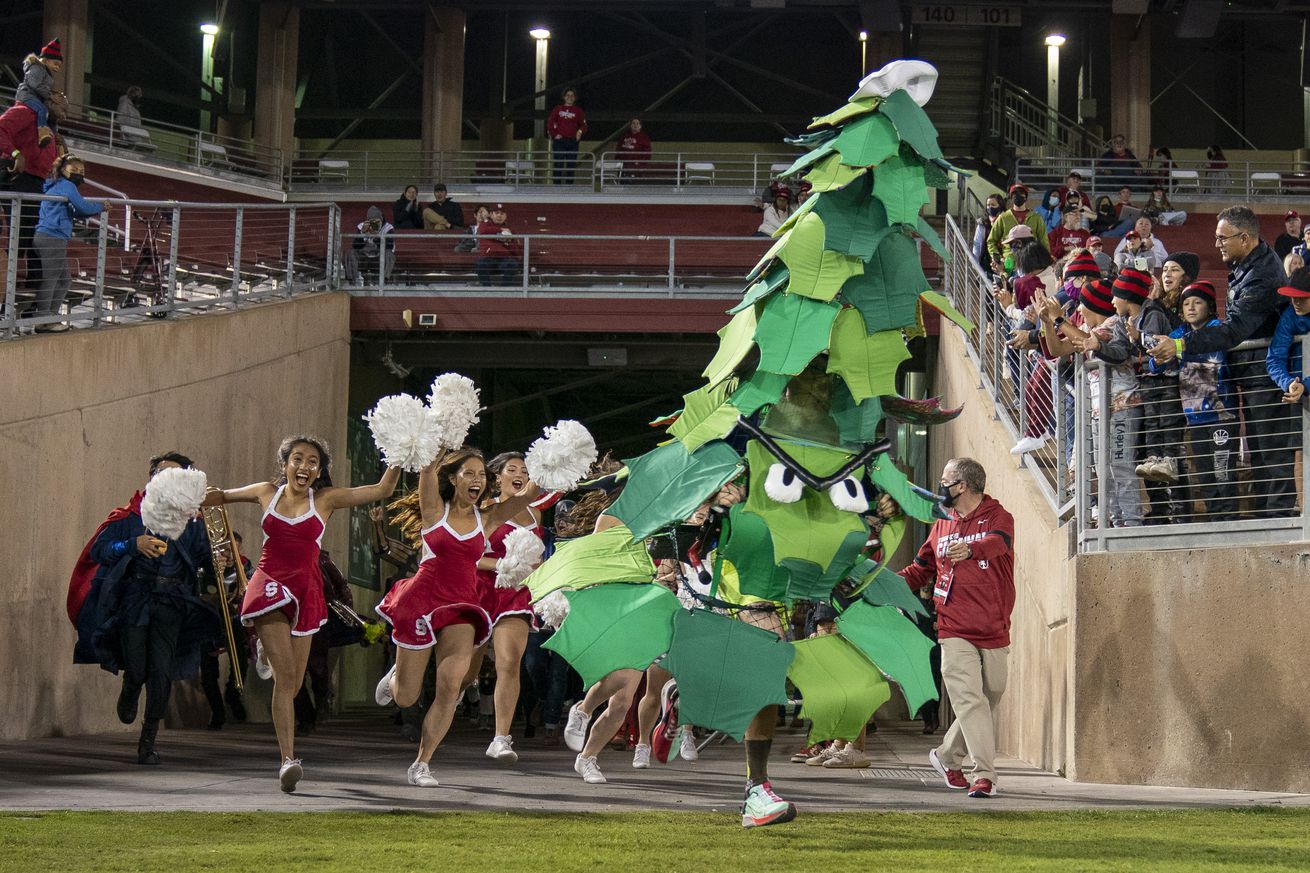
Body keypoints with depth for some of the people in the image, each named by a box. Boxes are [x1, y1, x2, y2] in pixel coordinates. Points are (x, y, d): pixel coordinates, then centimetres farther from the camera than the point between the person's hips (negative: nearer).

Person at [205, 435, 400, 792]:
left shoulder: (326, 499, 3)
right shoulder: (267, 493, 6)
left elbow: (382, 489, -1)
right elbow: (224, 495, 24)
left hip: (305, 590, 2)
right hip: (270, 586, -2)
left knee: (293, 684, 6)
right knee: (286, 674, -17)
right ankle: (288, 758, -21)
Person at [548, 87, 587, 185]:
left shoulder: (578, 111, 11)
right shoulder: (558, 109, 9)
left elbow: (584, 125, 10)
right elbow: (550, 123, 7)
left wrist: (580, 131, -11)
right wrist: (554, 135, -5)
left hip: (572, 141, 1)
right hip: (559, 141, -1)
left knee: (571, 166, 1)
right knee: (558, 165, -7)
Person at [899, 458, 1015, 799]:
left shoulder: (998, 517, -2)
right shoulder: (942, 527, 14)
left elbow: (997, 542, -26)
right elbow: (921, 568, 25)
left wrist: (971, 549, -47)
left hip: (994, 631, -1)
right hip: (955, 631, 1)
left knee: (990, 700, 9)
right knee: (970, 700, -13)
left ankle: (948, 756, 28)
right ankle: (985, 775, -16)